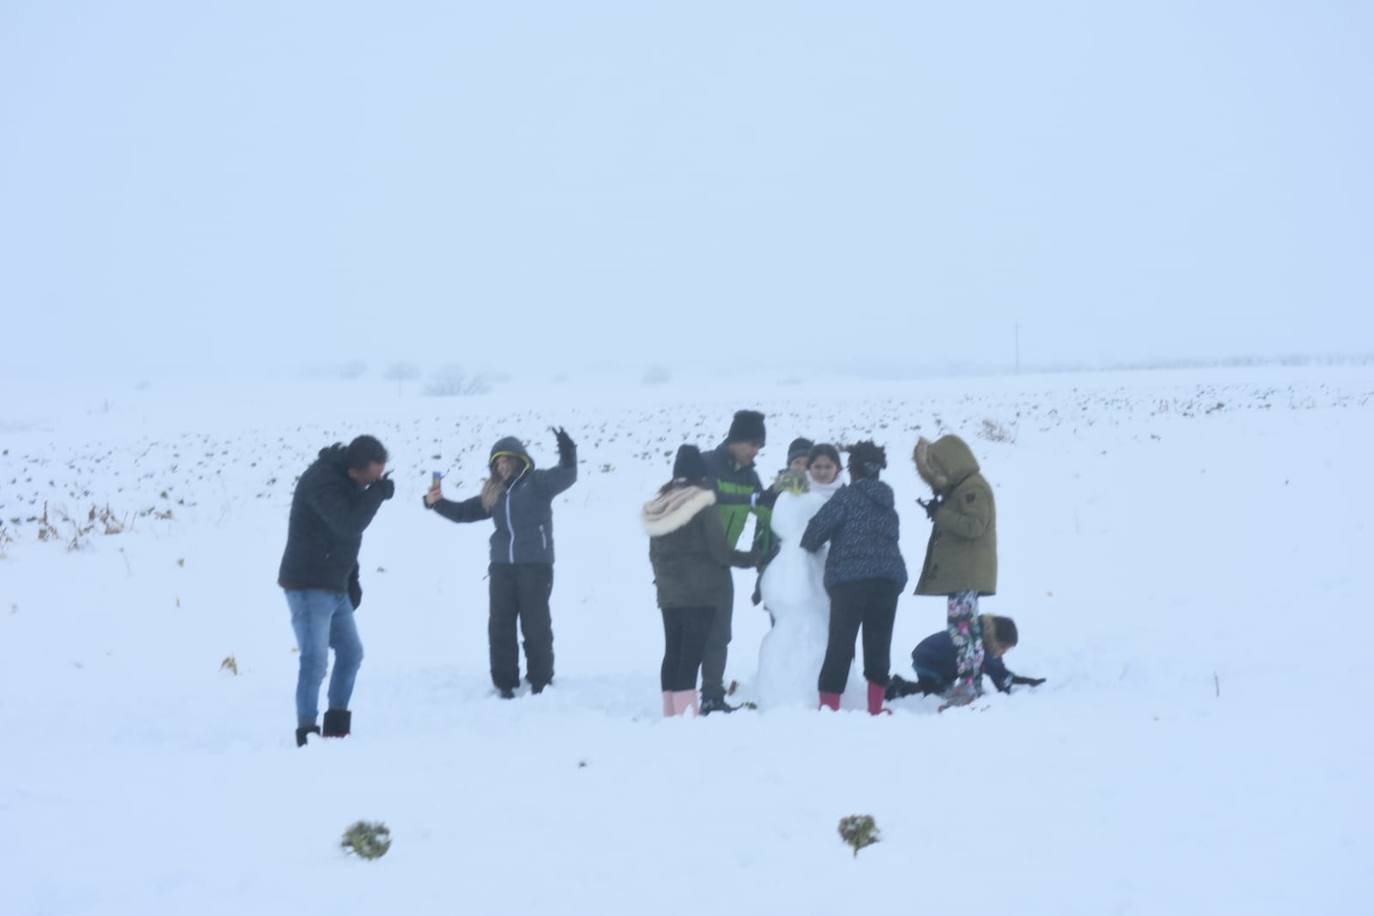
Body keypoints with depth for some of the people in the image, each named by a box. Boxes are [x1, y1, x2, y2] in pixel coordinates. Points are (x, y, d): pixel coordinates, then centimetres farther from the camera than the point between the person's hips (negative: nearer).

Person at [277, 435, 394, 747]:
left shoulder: (349, 481, 9)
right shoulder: (321, 479, -20)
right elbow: (349, 524, -30)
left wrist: (352, 581, 17)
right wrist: (378, 493, -18)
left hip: (334, 588, 10)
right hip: (308, 586, -10)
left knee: (351, 652, 14)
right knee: (314, 660, -12)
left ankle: (336, 728, 22)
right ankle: (307, 732, -7)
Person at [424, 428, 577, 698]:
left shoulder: (538, 482, -1)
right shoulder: (493, 493, 14)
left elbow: (567, 476, -11)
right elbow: (464, 512, 19)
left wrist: (567, 452, -28)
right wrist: (437, 503, 5)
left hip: (536, 565, -5)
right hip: (501, 566, 5)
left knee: (536, 625, 0)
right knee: (500, 626, 4)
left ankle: (541, 682, 10)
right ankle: (505, 683, 11)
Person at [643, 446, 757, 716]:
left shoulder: (659, 504, 7)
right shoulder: (703, 504, -12)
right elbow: (719, 551, -11)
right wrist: (751, 558, 4)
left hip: (668, 593, 6)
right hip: (700, 593, -6)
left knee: (672, 653, 11)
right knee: (691, 654, -8)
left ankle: (671, 713, 14)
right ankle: (686, 713, -12)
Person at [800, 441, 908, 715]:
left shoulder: (848, 496, -2)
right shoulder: (887, 502, 19)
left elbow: (819, 526, -4)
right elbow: (890, 538, 19)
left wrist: (807, 547, 13)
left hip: (850, 577, -5)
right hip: (889, 578, 5)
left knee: (840, 642, -4)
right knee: (878, 642, 8)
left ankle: (829, 705, -7)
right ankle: (876, 706, 9)